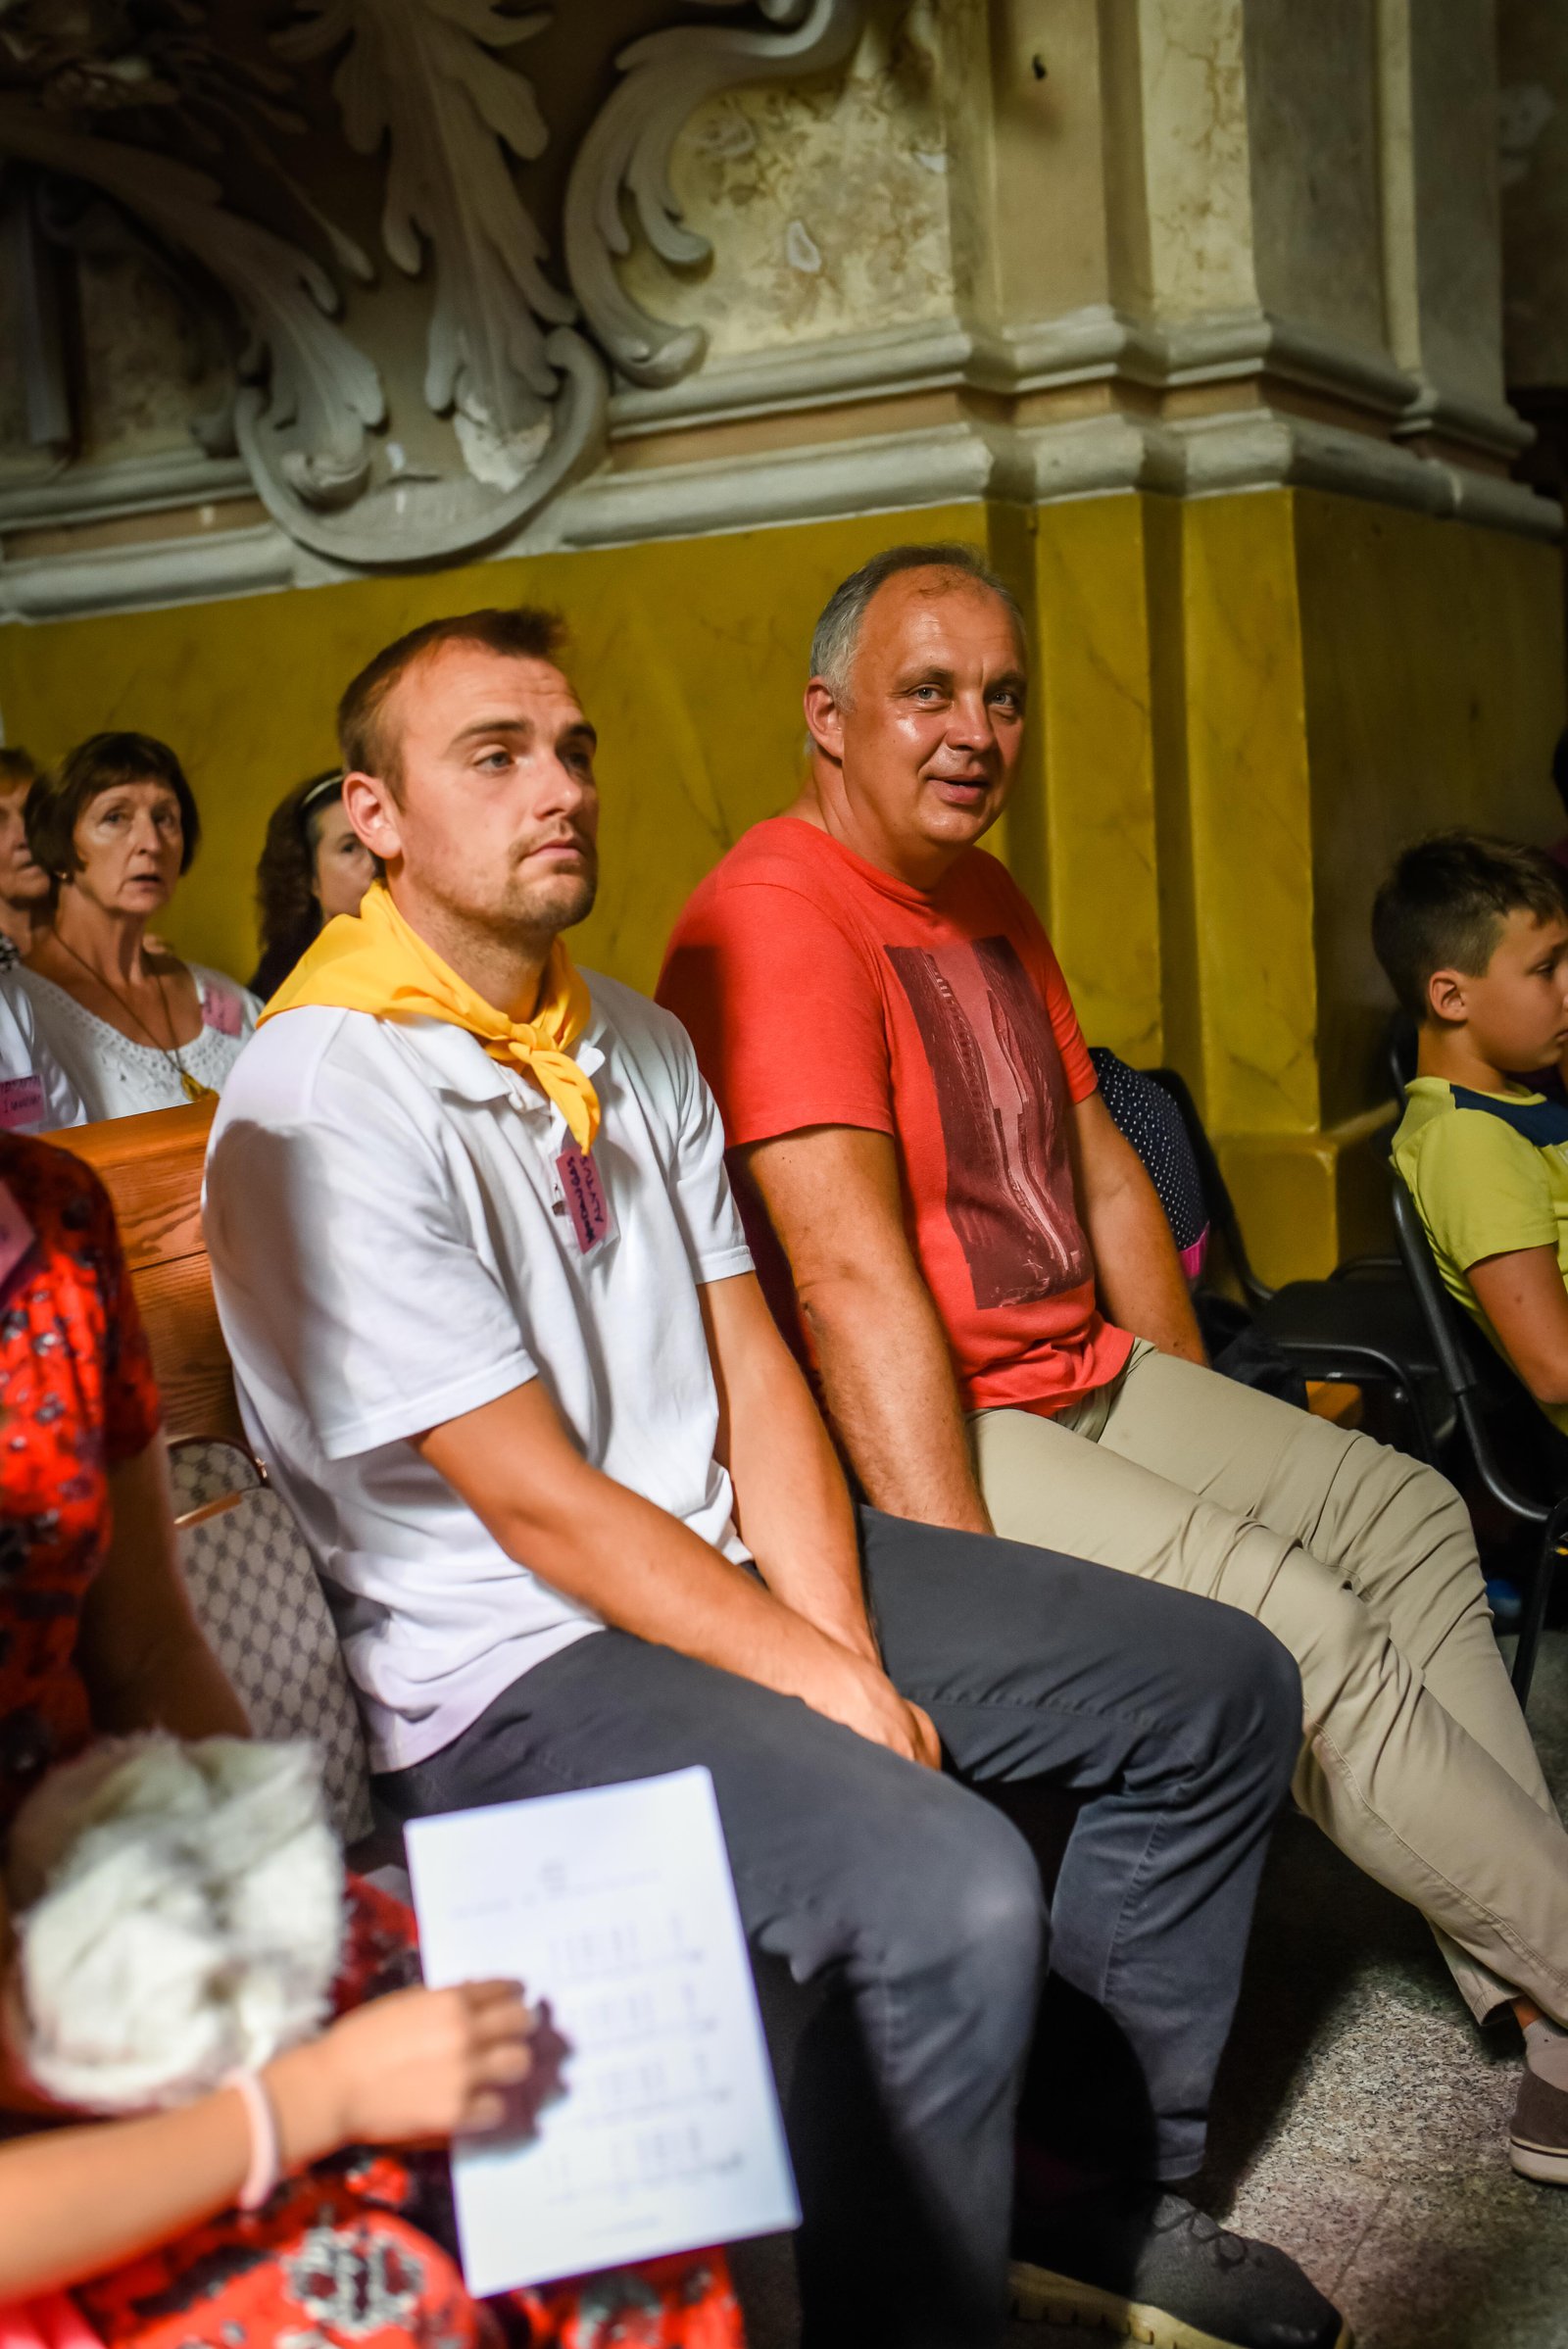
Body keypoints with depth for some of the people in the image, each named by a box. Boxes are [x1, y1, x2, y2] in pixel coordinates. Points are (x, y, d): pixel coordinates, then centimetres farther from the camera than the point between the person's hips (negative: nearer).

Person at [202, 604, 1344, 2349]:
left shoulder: (635, 1043, 9)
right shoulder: (324, 1105, -18)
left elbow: (753, 1375, 5)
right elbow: (537, 1503, -19)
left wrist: (850, 1648, -9)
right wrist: (832, 1691, -16)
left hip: (732, 1563, 9)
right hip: (514, 1664, -9)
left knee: (1219, 1688, 6)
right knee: (954, 1895, -32)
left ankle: (1112, 2198, 20)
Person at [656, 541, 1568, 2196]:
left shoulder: (984, 898, 14)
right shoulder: (775, 916, -18)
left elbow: (1099, 1167, 19)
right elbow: (852, 1280, -25)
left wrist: (1207, 1432, 14)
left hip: (1086, 1379, 10)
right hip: (913, 1437, -10)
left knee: (1403, 1513, 5)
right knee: (1295, 1628, -20)